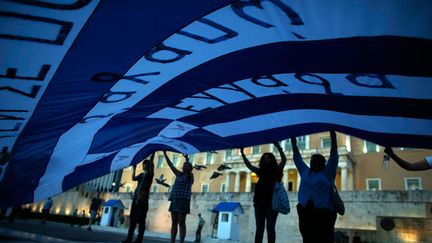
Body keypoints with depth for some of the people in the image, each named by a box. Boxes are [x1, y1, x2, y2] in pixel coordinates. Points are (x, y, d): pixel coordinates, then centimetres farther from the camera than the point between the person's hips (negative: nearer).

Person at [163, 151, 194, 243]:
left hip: (184, 200, -6)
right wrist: (165, 154, 13)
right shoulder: (179, 175, 17)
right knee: (174, 222, 6)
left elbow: (189, 170, -20)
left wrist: (187, 159, -31)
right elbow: (171, 165, 17)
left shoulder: (190, 176, 3)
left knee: (181, 223, -7)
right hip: (174, 200, 6)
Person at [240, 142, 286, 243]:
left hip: (272, 202, -3)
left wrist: (278, 147, -16)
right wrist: (242, 153, 13)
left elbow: (284, 160, -7)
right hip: (260, 202, 3)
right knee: (259, 228, 5)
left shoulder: (276, 170, 6)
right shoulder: (261, 172, 15)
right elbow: (248, 165, 17)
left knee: (270, 228, -2)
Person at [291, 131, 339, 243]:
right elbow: (297, 158, 21)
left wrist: (333, 138, -6)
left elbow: (334, 156, -1)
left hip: (323, 214, -4)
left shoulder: (327, 173, 6)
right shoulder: (305, 172, 16)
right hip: (305, 213, 4)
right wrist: (293, 143, 19)